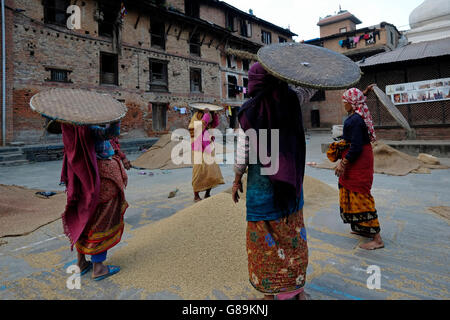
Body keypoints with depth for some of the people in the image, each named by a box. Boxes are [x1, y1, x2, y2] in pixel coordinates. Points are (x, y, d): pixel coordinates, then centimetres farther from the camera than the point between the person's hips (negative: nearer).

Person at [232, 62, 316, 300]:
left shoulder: (249, 112, -12)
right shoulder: (289, 100, -3)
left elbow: (243, 154, -8)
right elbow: (311, 88, 18)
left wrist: (237, 181, 4)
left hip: (262, 182, -4)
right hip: (291, 181, 5)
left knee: (266, 239, 9)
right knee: (293, 234, 17)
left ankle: (271, 292, 22)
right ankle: (298, 288, 32)